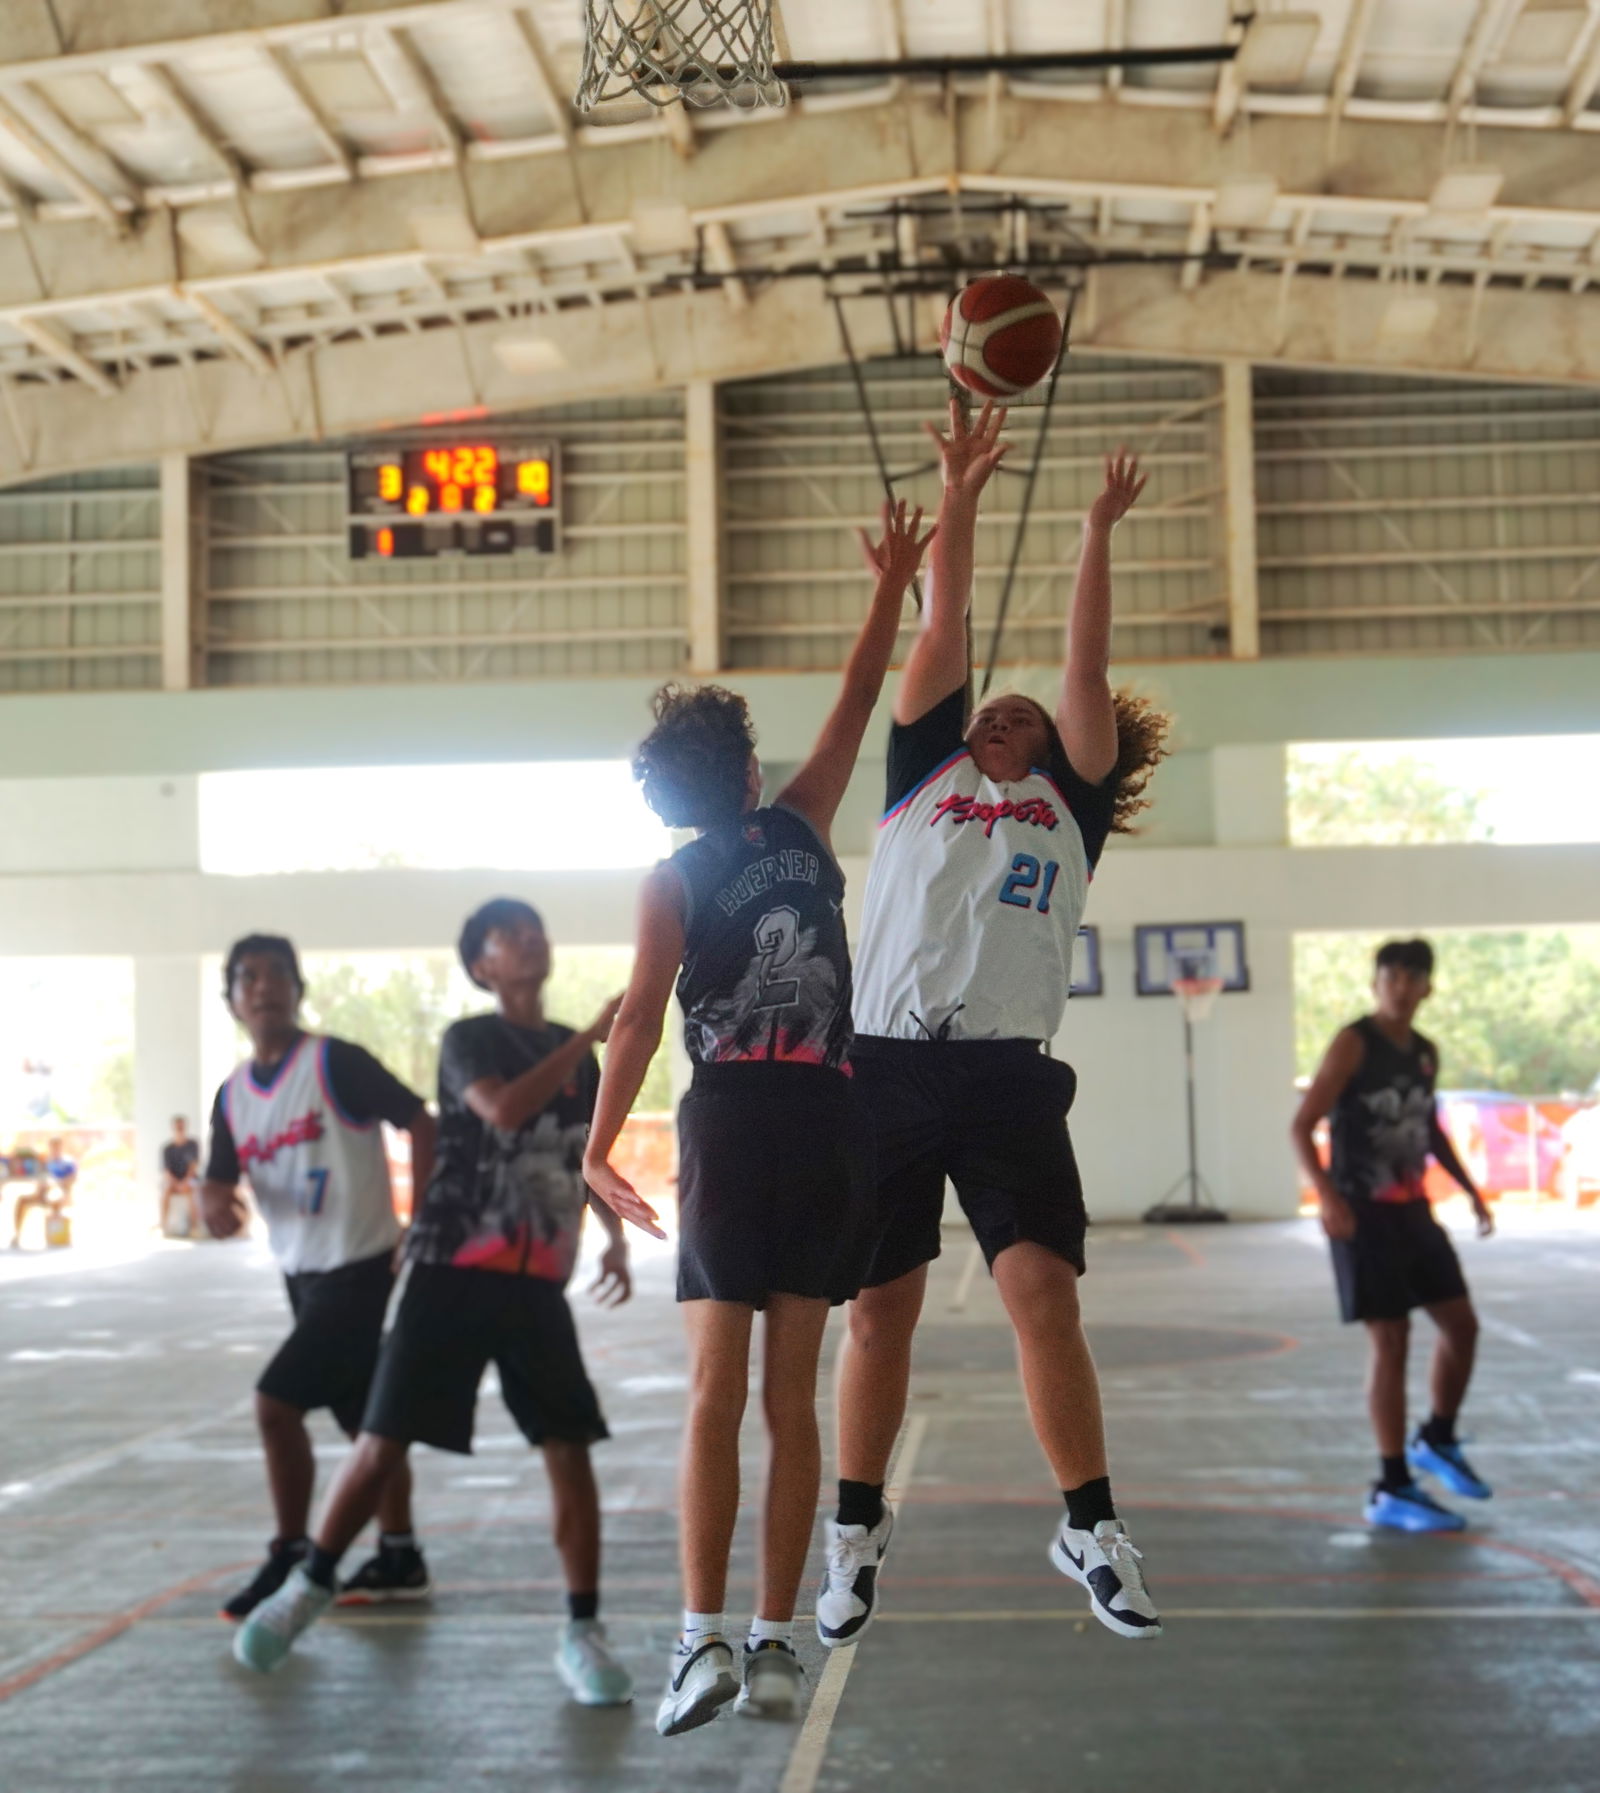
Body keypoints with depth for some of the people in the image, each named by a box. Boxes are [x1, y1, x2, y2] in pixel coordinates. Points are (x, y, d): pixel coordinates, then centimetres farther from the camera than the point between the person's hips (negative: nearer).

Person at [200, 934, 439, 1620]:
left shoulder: (335, 1062, -13)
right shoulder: (233, 1095, 7)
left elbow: (422, 1122, -13)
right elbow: (219, 1181, 6)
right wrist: (215, 1205, -19)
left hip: (359, 1266, -7)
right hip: (302, 1274, 7)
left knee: (276, 1404, -12)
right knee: (366, 1419, 15)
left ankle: (290, 1562, 1)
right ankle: (399, 1558, 26)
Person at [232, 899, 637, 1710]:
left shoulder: (576, 1052, 13)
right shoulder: (468, 1039, -4)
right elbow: (505, 1110, -26)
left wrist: (614, 1238, 15)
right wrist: (590, 1036, -24)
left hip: (538, 1282, 4)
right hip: (453, 1273, -4)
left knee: (569, 1452, -4)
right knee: (384, 1441, -1)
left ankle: (583, 1634, 6)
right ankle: (310, 1586, 21)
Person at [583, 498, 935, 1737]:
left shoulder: (673, 882, 3)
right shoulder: (803, 827, 9)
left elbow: (642, 1016, -7)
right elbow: (858, 702, 21)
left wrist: (599, 1147, -7)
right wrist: (892, 588, 26)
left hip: (732, 1121, -2)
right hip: (828, 1121, 2)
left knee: (718, 1390, -2)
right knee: (791, 1396, 5)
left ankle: (706, 1637, -11)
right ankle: (777, 1644, 7)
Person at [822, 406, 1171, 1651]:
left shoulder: (1067, 803, 18)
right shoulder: (924, 775, 19)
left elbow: (1088, 673, 10)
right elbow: (942, 634, 14)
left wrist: (1099, 535, 8)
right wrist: (962, 498, 13)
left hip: (1005, 1073, 0)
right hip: (886, 1065, 1)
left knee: (1043, 1291, -10)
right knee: (881, 1310, 3)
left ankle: (1092, 1526, 2)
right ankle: (858, 1531, 16)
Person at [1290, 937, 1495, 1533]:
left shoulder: (1426, 1052, 10)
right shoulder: (1353, 1043, -12)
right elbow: (1302, 1126, -16)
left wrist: (1471, 1190, 20)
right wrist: (1328, 1197, -28)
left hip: (1412, 1209, 7)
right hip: (1362, 1213, -7)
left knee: (1461, 1324, 9)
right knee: (1390, 1341, -7)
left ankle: (1437, 1441, 32)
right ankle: (1392, 1490, 1)